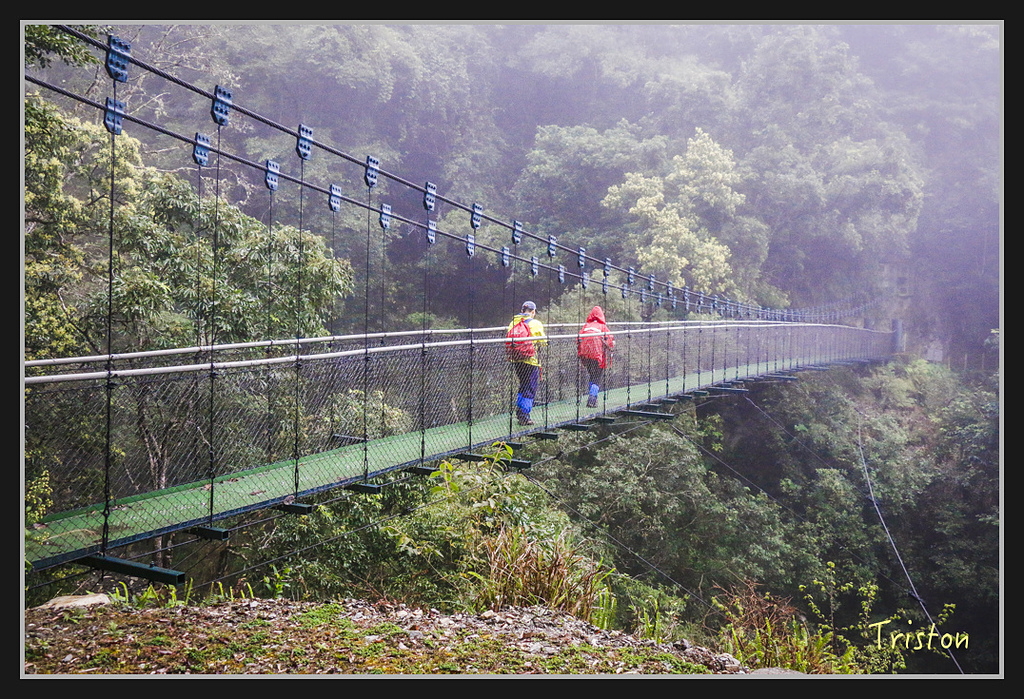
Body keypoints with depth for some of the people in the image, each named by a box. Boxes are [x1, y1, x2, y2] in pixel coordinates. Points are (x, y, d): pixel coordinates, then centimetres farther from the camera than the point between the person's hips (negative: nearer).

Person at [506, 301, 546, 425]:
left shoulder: (513, 322, 8)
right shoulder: (536, 324, -7)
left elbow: (507, 340, 9)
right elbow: (543, 341, -1)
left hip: (515, 360, 6)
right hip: (530, 359, -6)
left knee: (523, 386, 21)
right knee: (530, 388, 2)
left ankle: (519, 412, 21)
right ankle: (524, 416, -1)